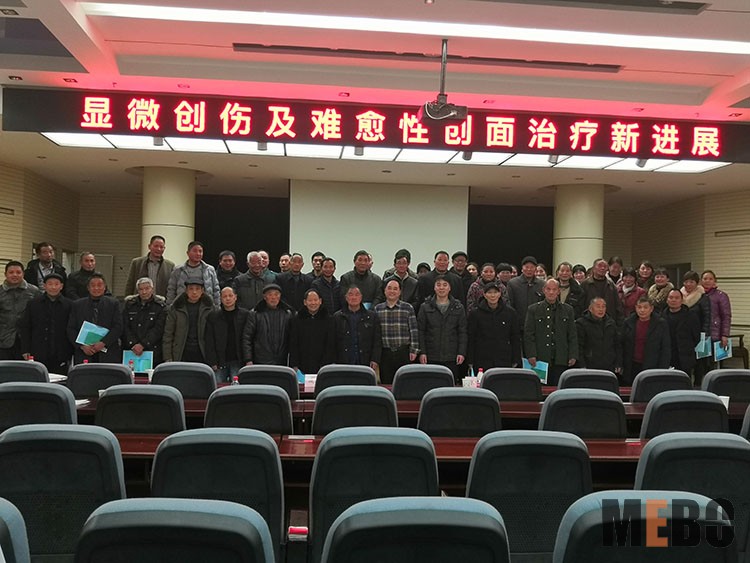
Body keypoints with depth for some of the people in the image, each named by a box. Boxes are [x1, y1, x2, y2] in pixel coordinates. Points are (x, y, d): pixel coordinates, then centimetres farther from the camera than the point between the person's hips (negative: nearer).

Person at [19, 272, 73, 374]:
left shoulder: (69, 305, 2)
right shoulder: (33, 303, 7)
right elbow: (24, 327, 9)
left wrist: (70, 352, 0)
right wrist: (25, 350, 3)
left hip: (61, 357, -1)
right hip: (37, 355, 1)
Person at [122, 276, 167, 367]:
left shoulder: (160, 305, 2)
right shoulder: (129, 304, 12)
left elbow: (158, 329, -7)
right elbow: (125, 327, 4)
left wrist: (142, 344, -14)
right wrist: (133, 344, -9)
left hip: (153, 352, -2)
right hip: (130, 351, 2)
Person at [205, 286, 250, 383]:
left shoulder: (245, 314, 6)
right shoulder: (213, 316, 9)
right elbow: (209, 341, 6)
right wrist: (212, 362, -3)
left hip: (238, 361, -1)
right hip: (219, 362, 1)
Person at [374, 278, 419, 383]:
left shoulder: (408, 308, 2)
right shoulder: (377, 309, 7)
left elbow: (414, 330, 0)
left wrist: (413, 350, -4)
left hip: (404, 353, -1)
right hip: (384, 354, 1)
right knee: (385, 384, 6)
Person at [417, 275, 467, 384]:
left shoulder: (458, 307, 8)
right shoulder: (425, 307, 5)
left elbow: (463, 332, 7)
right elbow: (420, 331, 4)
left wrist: (462, 352, -2)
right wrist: (421, 352, -4)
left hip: (451, 358, 1)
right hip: (431, 357, 0)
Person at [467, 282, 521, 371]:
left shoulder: (510, 312, 6)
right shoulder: (475, 313, 3)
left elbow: (516, 338, 9)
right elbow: (470, 339, 4)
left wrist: (515, 361, 6)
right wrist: (470, 362, 0)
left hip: (504, 362, 1)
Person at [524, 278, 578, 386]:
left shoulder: (568, 310, 11)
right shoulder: (533, 309, 6)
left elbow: (573, 335, 11)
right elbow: (528, 335, 2)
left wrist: (573, 356, 2)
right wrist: (531, 355, -6)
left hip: (561, 361, 1)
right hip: (539, 359, -1)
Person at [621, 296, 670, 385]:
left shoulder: (661, 324, 1)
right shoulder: (628, 323, 8)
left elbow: (666, 350, 0)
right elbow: (622, 346, 11)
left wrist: (662, 371, -6)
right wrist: (620, 366, 6)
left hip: (652, 368, -2)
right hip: (632, 368, 3)